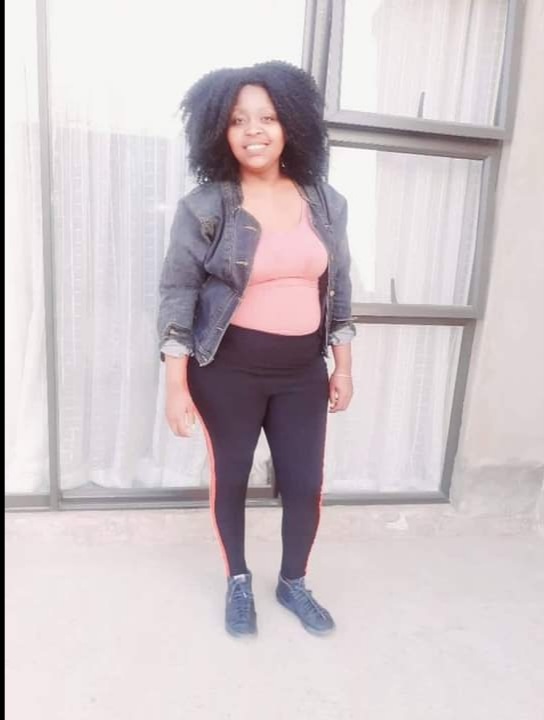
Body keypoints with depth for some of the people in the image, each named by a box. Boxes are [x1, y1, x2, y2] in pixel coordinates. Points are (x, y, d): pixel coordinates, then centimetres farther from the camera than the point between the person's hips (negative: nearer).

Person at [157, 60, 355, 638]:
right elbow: (177, 292, -8)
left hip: (303, 372, 3)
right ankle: (238, 583, 39)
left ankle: (292, 583, 38)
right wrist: (176, 385, -12)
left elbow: (339, 288, 8)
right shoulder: (204, 207, -9)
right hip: (227, 372, -3)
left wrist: (343, 367, 7)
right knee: (230, 478, 13)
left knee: (306, 484, 10)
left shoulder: (325, 203, 3)